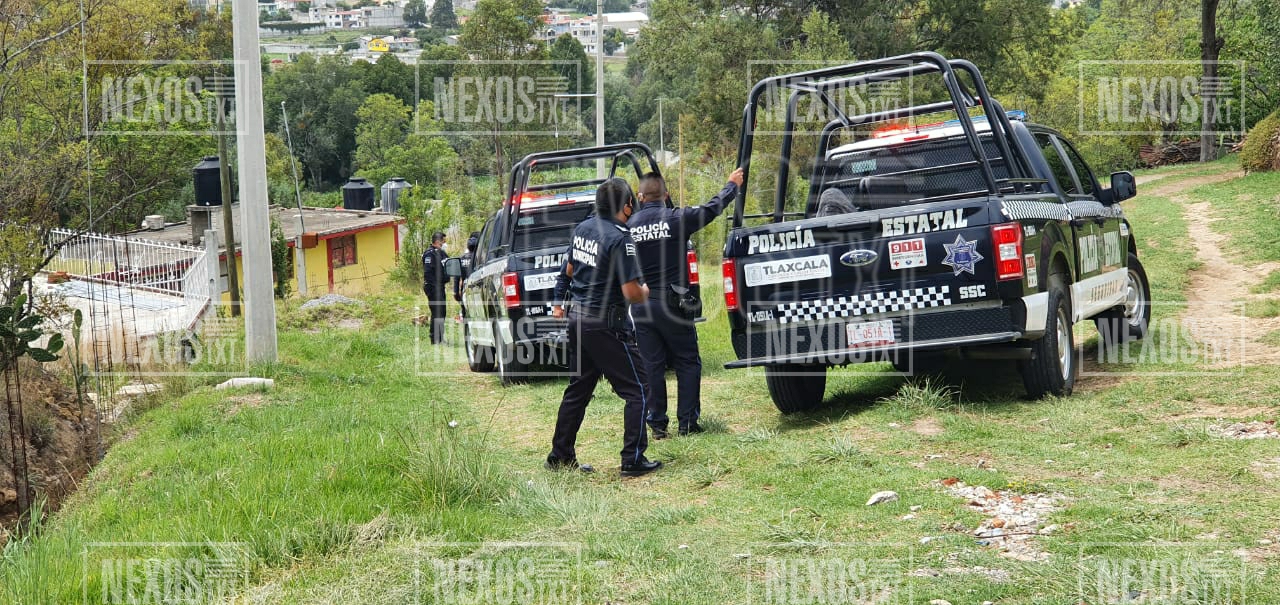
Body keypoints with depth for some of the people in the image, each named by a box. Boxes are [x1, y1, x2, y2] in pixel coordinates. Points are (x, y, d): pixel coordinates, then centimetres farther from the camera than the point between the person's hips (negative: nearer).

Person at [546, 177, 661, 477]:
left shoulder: (583, 228, 5)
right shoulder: (620, 239, -20)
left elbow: (569, 269, 19)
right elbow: (631, 292, -22)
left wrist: (559, 300, 33)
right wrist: (644, 292, 0)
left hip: (578, 318, 8)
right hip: (606, 325, -8)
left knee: (578, 390, 18)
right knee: (636, 390, 1)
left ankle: (560, 455, 24)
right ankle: (633, 460, -1)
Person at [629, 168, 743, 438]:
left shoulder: (629, 225, 1)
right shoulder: (677, 218, -6)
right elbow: (712, 208, 7)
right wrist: (732, 185, 23)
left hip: (641, 305, 3)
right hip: (672, 303, -3)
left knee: (652, 365, 8)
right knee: (687, 363, 8)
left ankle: (657, 423, 9)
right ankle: (687, 422, 6)